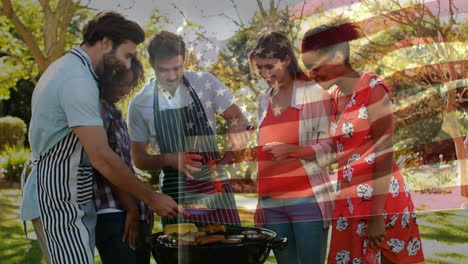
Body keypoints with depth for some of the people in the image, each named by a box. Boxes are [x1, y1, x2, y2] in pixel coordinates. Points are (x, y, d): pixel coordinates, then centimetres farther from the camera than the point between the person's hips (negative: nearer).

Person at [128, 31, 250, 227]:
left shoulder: (205, 83, 0)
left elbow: (237, 117, 6)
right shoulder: (140, 103, 0)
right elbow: (139, 159, 4)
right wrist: (170, 159, -15)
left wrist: (236, 126, -18)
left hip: (216, 189, 0)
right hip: (175, 194, 0)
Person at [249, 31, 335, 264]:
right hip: (271, 203, 5)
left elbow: (329, 146, -6)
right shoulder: (263, 100, 14)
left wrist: (291, 150, -19)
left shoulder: (313, 93, -2)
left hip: (307, 200, -5)